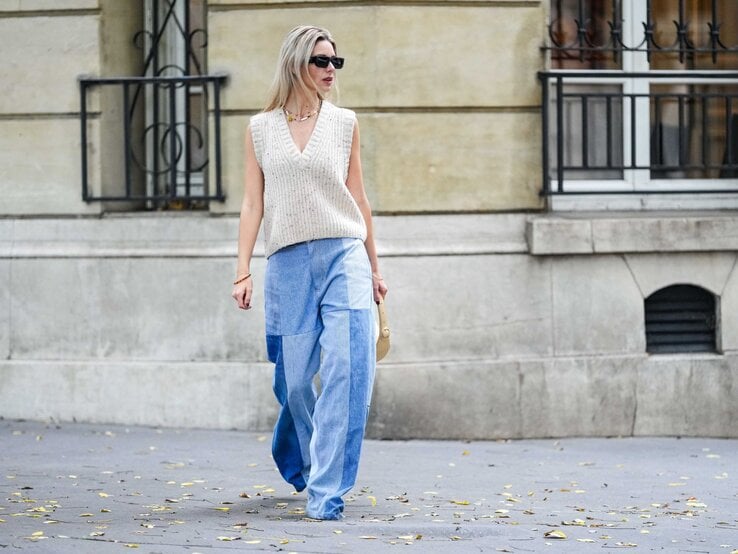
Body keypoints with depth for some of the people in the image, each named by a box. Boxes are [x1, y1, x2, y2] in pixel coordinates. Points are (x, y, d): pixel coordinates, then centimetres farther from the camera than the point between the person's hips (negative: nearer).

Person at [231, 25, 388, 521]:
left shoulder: (344, 123, 8)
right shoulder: (261, 128, 7)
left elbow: (358, 198, 12)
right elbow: (253, 204, 7)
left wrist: (374, 268, 15)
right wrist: (243, 271, 0)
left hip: (343, 255, 0)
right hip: (288, 261, 0)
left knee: (347, 371, -14)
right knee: (294, 378, 7)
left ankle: (327, 493, -12)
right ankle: (296, 458, 38)